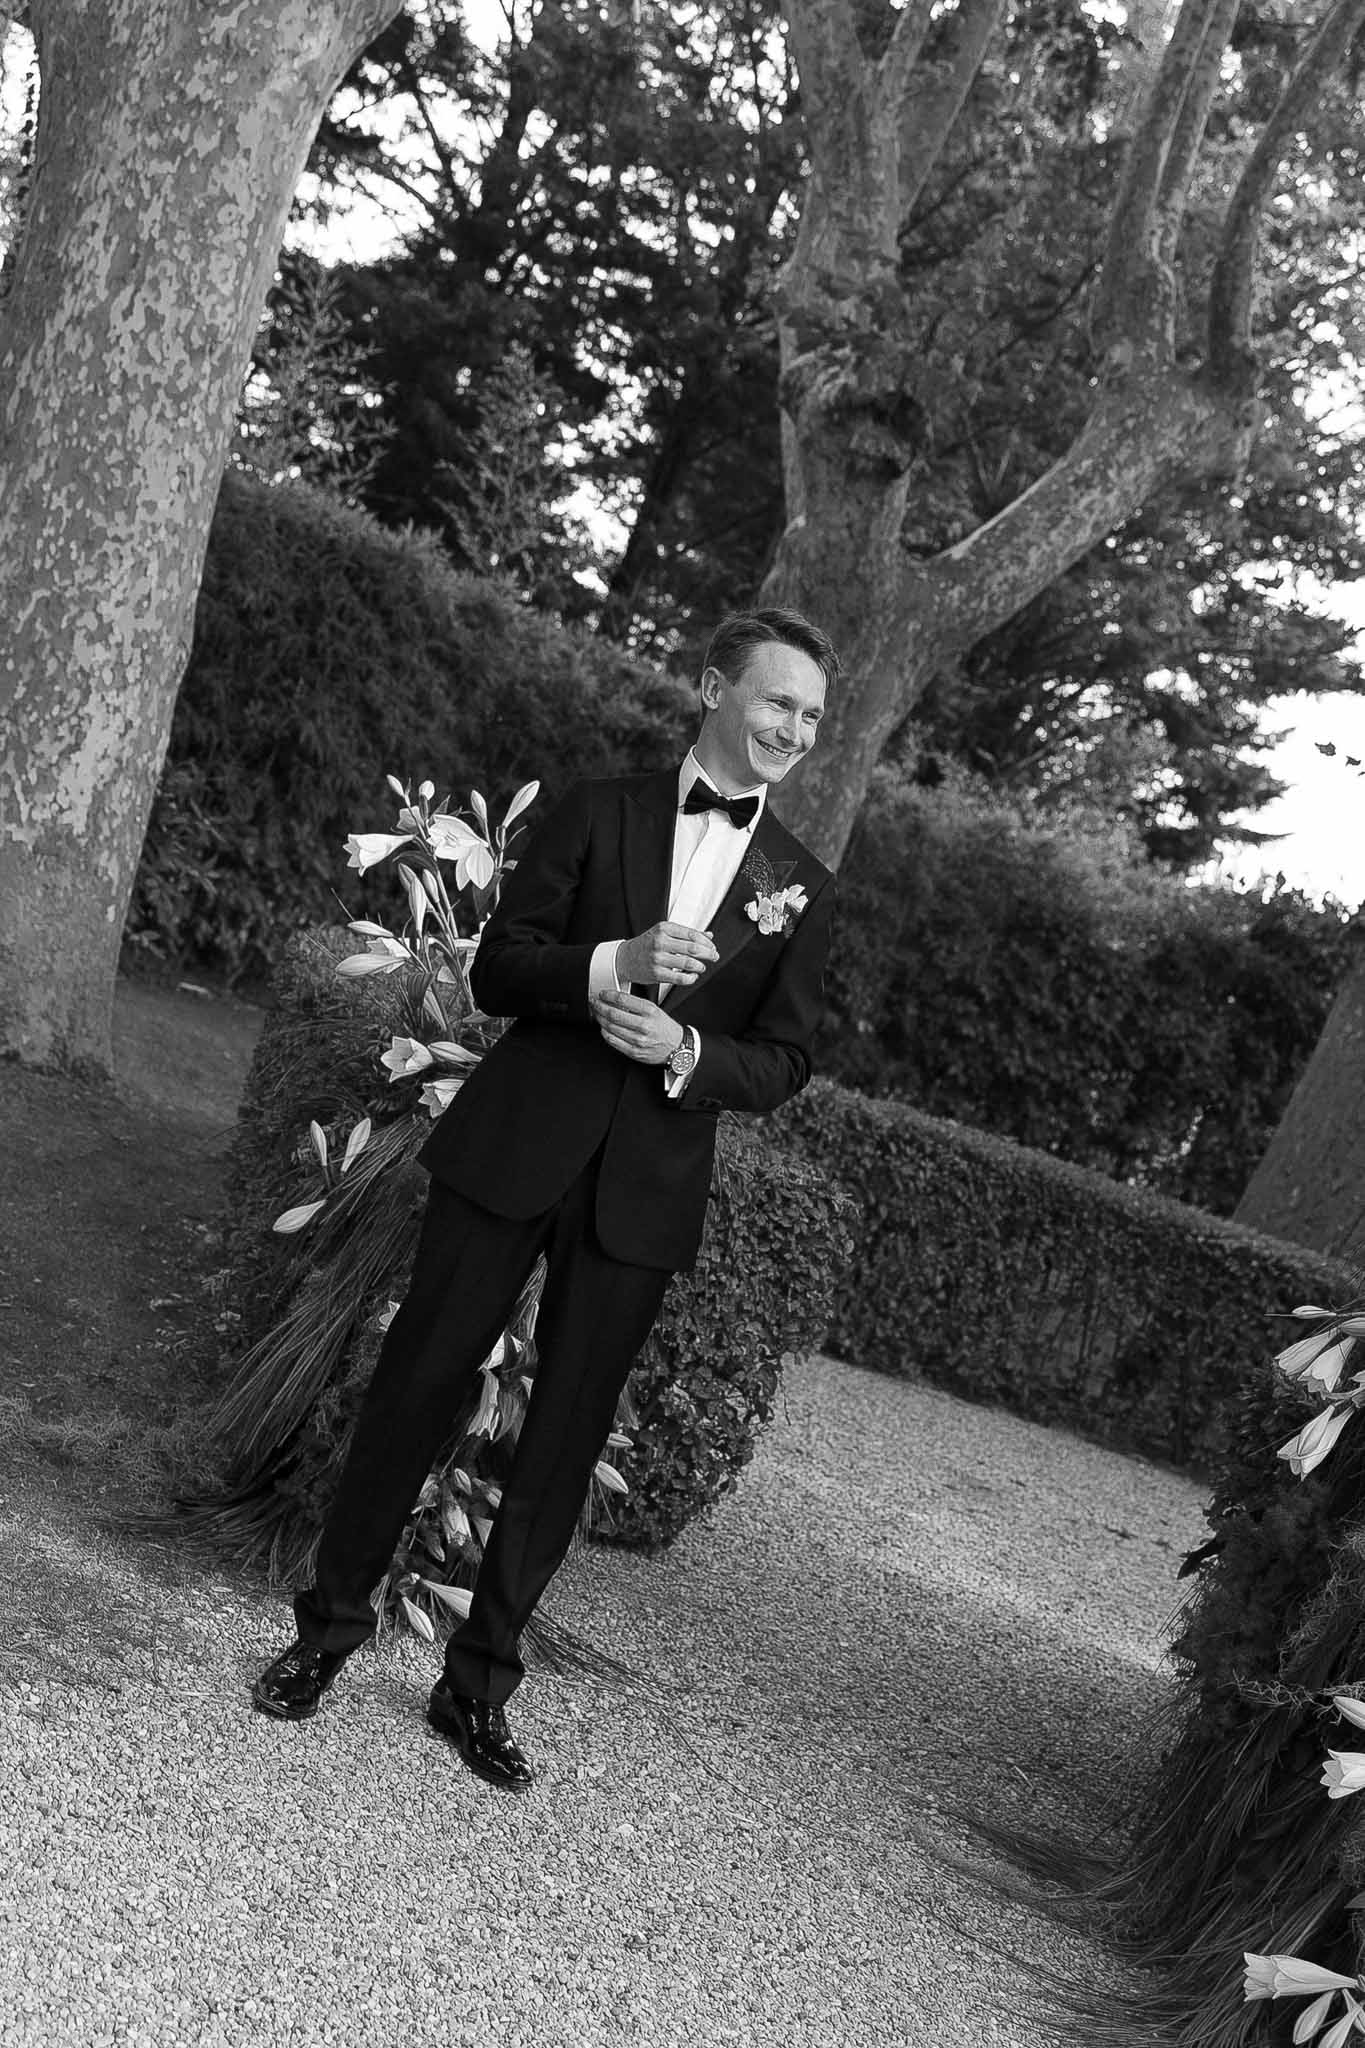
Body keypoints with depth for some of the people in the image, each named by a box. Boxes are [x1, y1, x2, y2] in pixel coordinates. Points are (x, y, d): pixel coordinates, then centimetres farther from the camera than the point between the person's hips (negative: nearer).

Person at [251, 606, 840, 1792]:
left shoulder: (804, 890, 8)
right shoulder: (600, 812, 5)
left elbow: (785, 1065, 6)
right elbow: (496, 969, 1)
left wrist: (687, 1051, -15)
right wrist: (610, 965, -18)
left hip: (643, 1191, 1)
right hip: (513, 1148, -1)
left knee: (565, 1440, 6)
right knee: (419, 1385, 3)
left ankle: (480, 1686, 18)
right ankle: (332, 1627, 20)